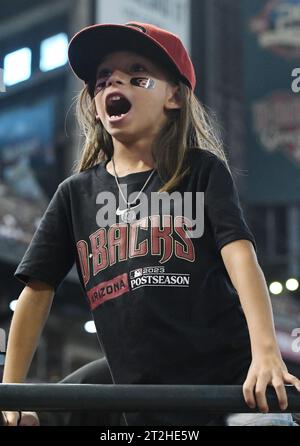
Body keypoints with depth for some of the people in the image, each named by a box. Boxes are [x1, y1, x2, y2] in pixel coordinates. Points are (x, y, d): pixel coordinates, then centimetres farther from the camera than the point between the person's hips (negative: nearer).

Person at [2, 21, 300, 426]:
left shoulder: (203, 171, 4)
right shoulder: (76, 194, 14)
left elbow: (240, 254, -10)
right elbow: (38, 290, 13)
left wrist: (266, 354, -24)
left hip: (232, 384, -3)